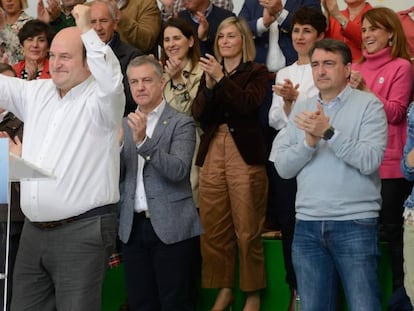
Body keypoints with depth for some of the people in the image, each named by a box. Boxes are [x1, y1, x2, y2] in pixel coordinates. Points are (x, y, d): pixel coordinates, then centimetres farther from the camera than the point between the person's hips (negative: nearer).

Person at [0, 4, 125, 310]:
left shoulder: (100, 99, -7)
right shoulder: (36, 92, 14)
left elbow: (111, 80, -27)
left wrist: (87, 29, -27)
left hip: (82, 230, -7)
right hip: (34, 229, 7)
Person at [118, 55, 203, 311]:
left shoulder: (181, 123, -3)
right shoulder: (125, 124, 13)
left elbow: (179, 170, -16)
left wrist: (143, 141, -26)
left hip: (170, 226, -5)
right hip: (133, 225, 5)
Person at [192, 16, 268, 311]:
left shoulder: (257, 72, 4)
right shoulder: (210, 71, 17)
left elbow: (249, 104, -13)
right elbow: (198, 114, 6)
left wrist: (221, 78, -18)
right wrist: (209, 84, -9)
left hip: (245, 155, -4)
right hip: (212, 154, 4)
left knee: (247, 229, -4)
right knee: (214, 228, 2)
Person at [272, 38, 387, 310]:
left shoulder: (368, 105, -2)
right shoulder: (301, 109, 11)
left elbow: (370, 161, -15)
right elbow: (283, 167, 4)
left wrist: (328, 132, -20)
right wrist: (309, 141, -11)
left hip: (355, 223, -4)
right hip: (307, 225, 4)